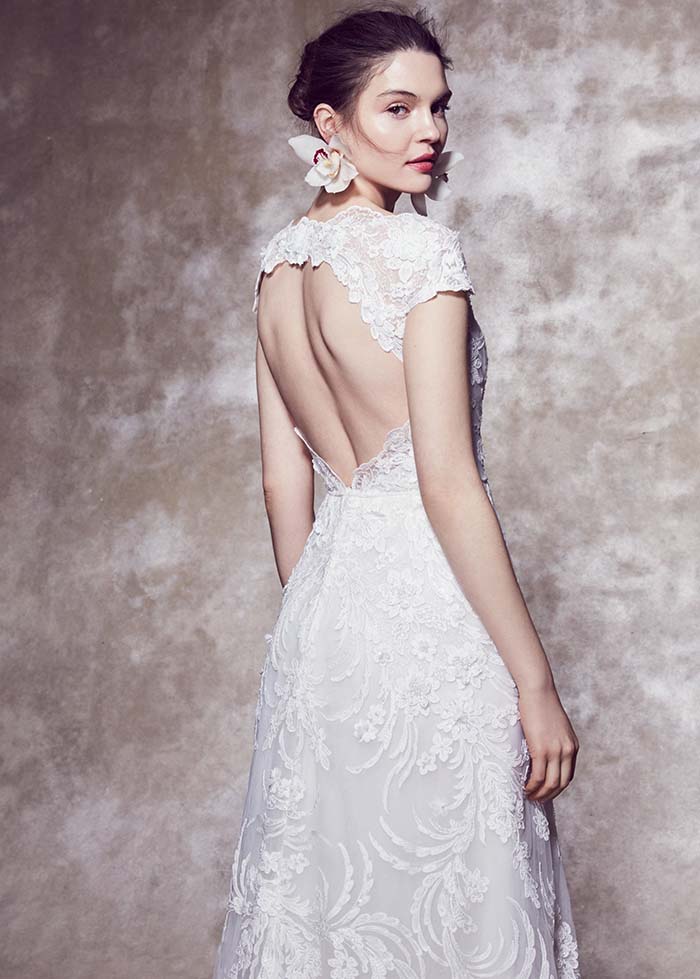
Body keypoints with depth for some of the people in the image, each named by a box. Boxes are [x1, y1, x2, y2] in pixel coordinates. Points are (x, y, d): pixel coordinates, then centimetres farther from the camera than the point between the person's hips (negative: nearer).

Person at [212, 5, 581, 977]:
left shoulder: (280, 261, 8)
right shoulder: (420, 251, -14)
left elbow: (284, 478, 11)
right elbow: (448, 483, -18)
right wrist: (535, 682, -13)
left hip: (324, 604, 8)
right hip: (428, 613, -7)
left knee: (332, 892, 19)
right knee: (444, 897, 7)